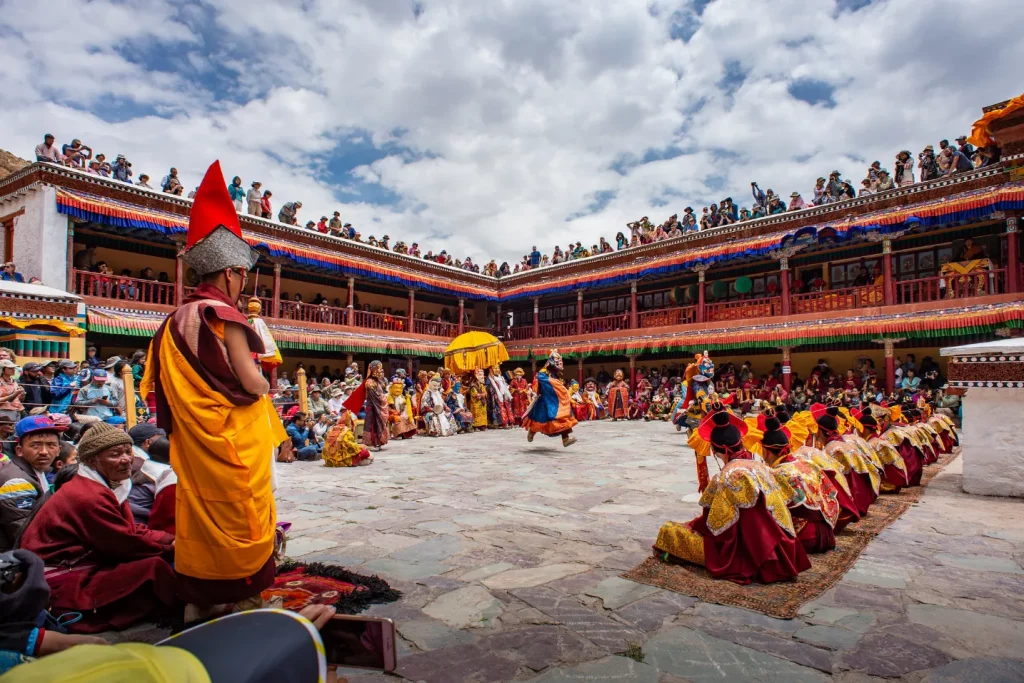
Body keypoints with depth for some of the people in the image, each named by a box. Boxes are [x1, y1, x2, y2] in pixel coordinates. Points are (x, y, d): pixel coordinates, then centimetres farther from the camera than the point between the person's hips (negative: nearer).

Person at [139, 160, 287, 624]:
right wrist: (264, 385, 1)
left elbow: (160, 385, 12)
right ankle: (245, 600, 16)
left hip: (192, 442, 7)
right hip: (233, 440, -7)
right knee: (240, 515, 4)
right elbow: (252, 384, -19)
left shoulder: (175, 322, 7)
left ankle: (198, 601, 26)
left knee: (198, 512, 15)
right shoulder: (223, 317, -16)